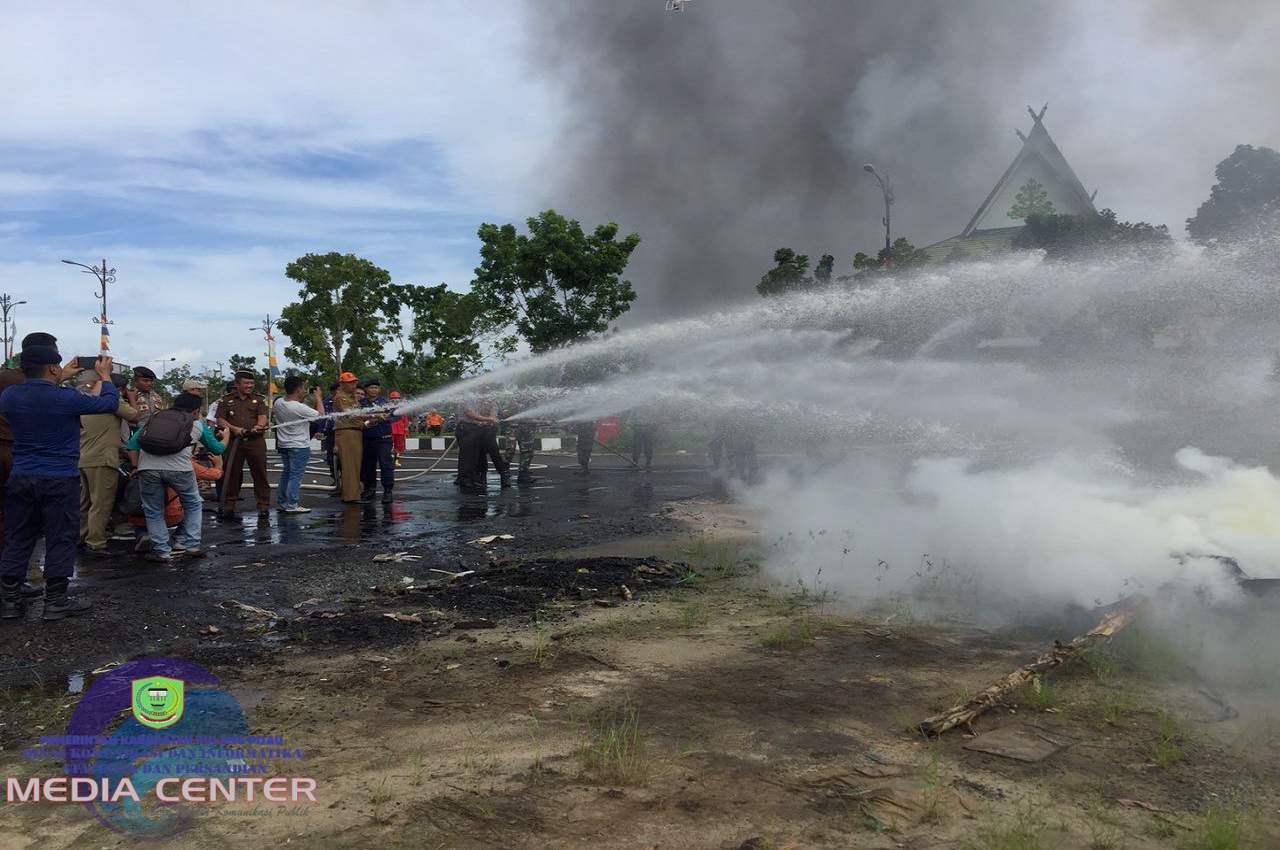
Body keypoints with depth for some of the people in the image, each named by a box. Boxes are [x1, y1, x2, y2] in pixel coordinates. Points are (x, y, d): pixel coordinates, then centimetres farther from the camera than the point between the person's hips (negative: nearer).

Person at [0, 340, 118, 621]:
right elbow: (109, 402, -1)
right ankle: (55, 602, 9)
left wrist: (60, 380, 29)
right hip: (60, 481, -5)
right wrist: (105, 375, 15)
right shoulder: (66, 398, -16)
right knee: (60, 539, 4)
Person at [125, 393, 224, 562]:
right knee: (193, 504, 22)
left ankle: (162, 551, 17)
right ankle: (189, 544, 22)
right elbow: (217, 448, 35)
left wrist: (136, 466, 24)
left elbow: (133, 443, 20)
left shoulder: (156, 416, 30)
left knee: (153, 511, 18)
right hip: (178, 467, -2)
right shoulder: (198, 425, 24)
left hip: (147, 466, 2)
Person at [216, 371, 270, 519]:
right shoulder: (226, 400, 9)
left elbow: (263, 416, 0)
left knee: (260, 473, 0)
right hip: (234, 441, 0)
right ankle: (228, 506, 13)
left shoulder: (259, 399, 11)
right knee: (231, 474, 4)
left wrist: (259, 426, -22)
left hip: (256, 441, 0)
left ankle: (264, 505, 6)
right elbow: (220, 420, 3)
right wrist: (234, 429, -14)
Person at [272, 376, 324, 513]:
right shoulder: (300, 408, -23)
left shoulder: (278, 403, -1)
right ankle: (292, 505, -4)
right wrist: (318, 398, -2)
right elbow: (320, 414, -14)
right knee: (296, 475, -4)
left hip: (283, 445, 8)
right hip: (299, 446, -8)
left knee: (286, 473, 17)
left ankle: (281, 503, 20)